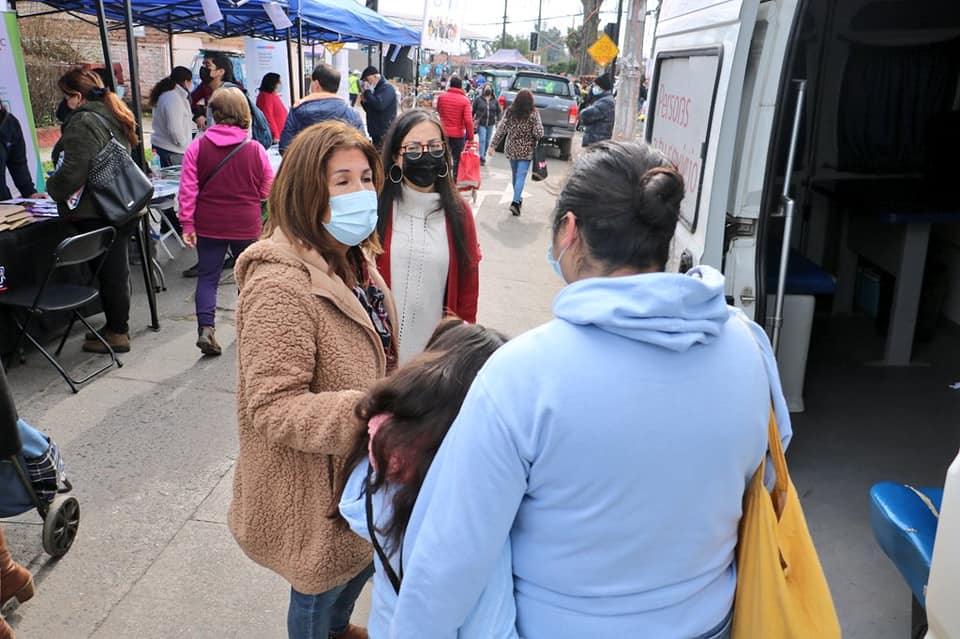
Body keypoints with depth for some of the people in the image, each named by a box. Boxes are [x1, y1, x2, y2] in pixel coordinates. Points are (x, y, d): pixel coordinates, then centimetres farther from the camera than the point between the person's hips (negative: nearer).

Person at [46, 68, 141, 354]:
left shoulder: (84, 122, -16)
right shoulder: (112, 117, 13)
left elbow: (72, 170, -22)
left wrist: (53, 189, -2)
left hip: (97, 214, -9)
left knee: (110, 272, 0)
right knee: (116, 269, 15)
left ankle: (117, 333, 11)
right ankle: (117, 327, 27)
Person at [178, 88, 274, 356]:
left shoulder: (197, 147, -6)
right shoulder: (255, 150, -8)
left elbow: (188, 189, -6)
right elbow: (268, 191, 1)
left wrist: (187, 224, 1)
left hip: (208, 224, 1)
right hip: (246, 224, 0)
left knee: (207, 276, 7)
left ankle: (205, 328, -6)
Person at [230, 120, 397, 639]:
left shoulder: (351, 258, 1)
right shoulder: (280, 286, -30)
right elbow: (272, 407, -30)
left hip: (357, 467, 9)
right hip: (312, 485, -9)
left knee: (361, 561, 30)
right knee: (319, 590, 17)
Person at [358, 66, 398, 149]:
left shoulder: (387, 88, -11)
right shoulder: (375, 89, 18)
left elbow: (379, 105, -26)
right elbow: (370, 109, 26)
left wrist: (367, 92, -15)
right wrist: (364, 101, 4)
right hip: (376, 132, 10)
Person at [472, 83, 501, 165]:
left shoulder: (495, 101, 6)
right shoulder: (478, 99, -1)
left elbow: (498, 111, 11)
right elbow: (473, 110, 2)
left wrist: (498, 120, 1)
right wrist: (474, 120, -1)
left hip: (490, 124, 3)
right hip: (481, 123, -3)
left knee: (487, 141, 11)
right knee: (482, 140, -13)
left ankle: (484, 155, 25)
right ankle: (482, 157, -14)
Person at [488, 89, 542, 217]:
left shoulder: (510, 112, -4)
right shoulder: (533, 114, -11)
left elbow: (500, 130, -4)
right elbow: (538, 133, -14)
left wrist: (493, 145, 0)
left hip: (511, 149, 3)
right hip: (526, 150, -3)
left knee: (515, 175, 18)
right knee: (521, 176, -3)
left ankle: (517, 199, 32)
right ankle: (516, 202, -16)